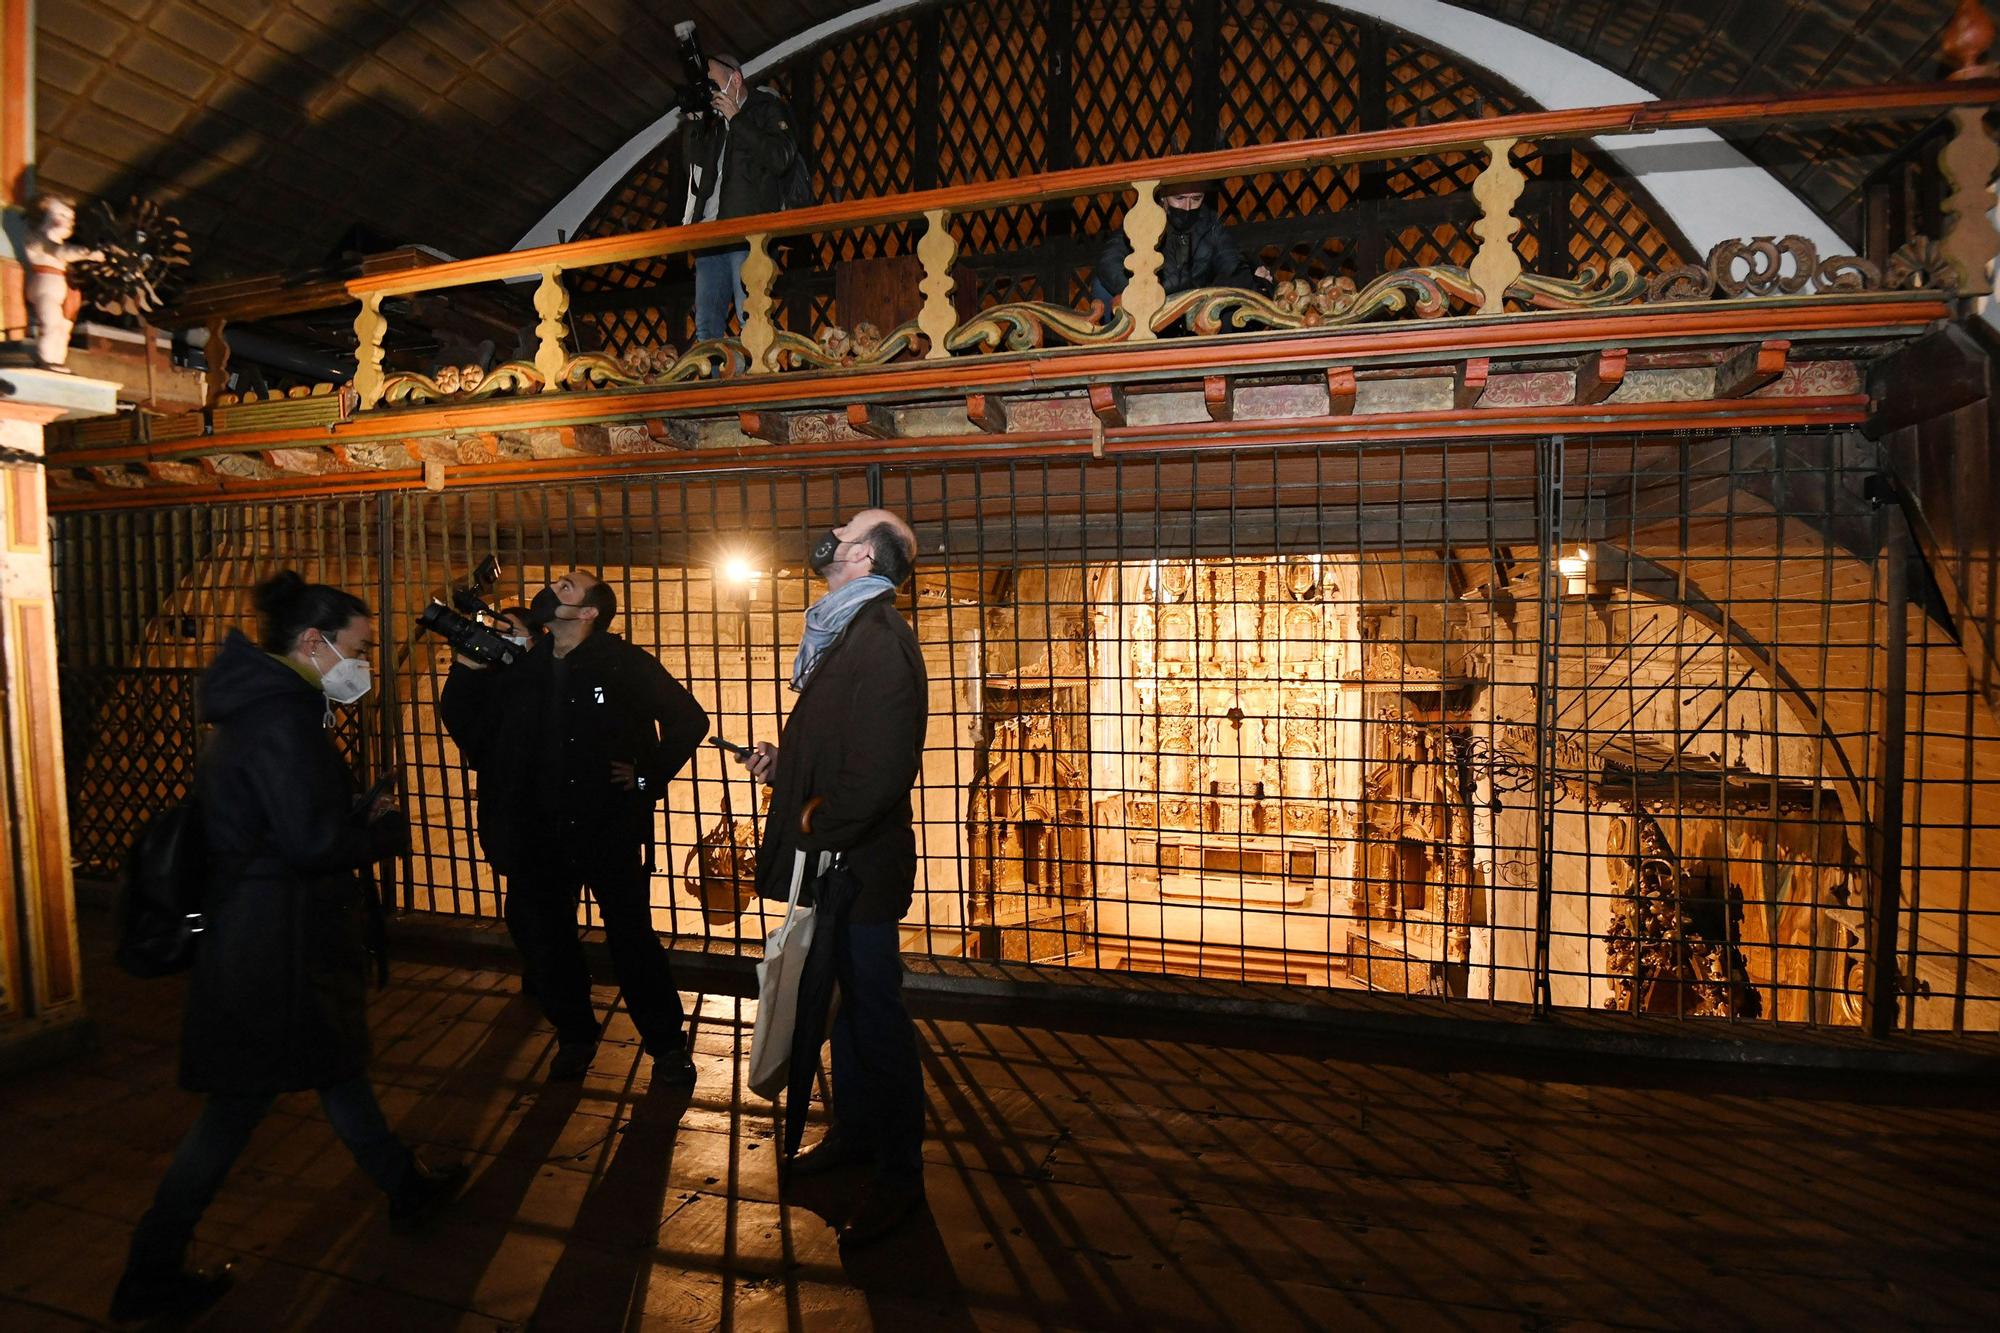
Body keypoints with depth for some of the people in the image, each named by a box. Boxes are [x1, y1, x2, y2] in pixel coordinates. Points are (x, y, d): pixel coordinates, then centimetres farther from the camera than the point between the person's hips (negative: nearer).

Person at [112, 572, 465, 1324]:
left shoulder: (263, 706, 9)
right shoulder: (282, 717, -23)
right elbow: (314, 842, -26)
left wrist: (362, 818, 3)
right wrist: (387, 831, -10)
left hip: (272, 935, 11)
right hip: (276, 945, -11)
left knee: (335, 1061, 20)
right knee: (240, 1102, 6)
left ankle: (406, 1189, 37)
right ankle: (150, 1276, 23)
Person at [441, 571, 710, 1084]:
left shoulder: (625, 664, -7)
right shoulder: (518, 663, 5)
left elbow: (689, 718, -2)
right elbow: (460, 717, 11)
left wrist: (651, 776, -6)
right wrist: (468, 663, -5)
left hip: (610, 826, -4)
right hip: (538, 832, 5)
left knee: (631, 935, 4)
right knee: (542, 935, 13)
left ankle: (666, 1042, 22)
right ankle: (574, 1035, 36)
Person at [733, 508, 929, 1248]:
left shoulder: (880, 640, -21)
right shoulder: (844, 632, 11)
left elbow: (878, 772, -28)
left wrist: (816, 835, -20)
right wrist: (780, 759, 3)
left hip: (861, 865, -10)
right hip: (832, 865, 10)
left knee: (876, 1018, 5)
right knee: (843, 1006, 22)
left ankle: (898, 1174, 23)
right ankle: (852, 1133, 42)